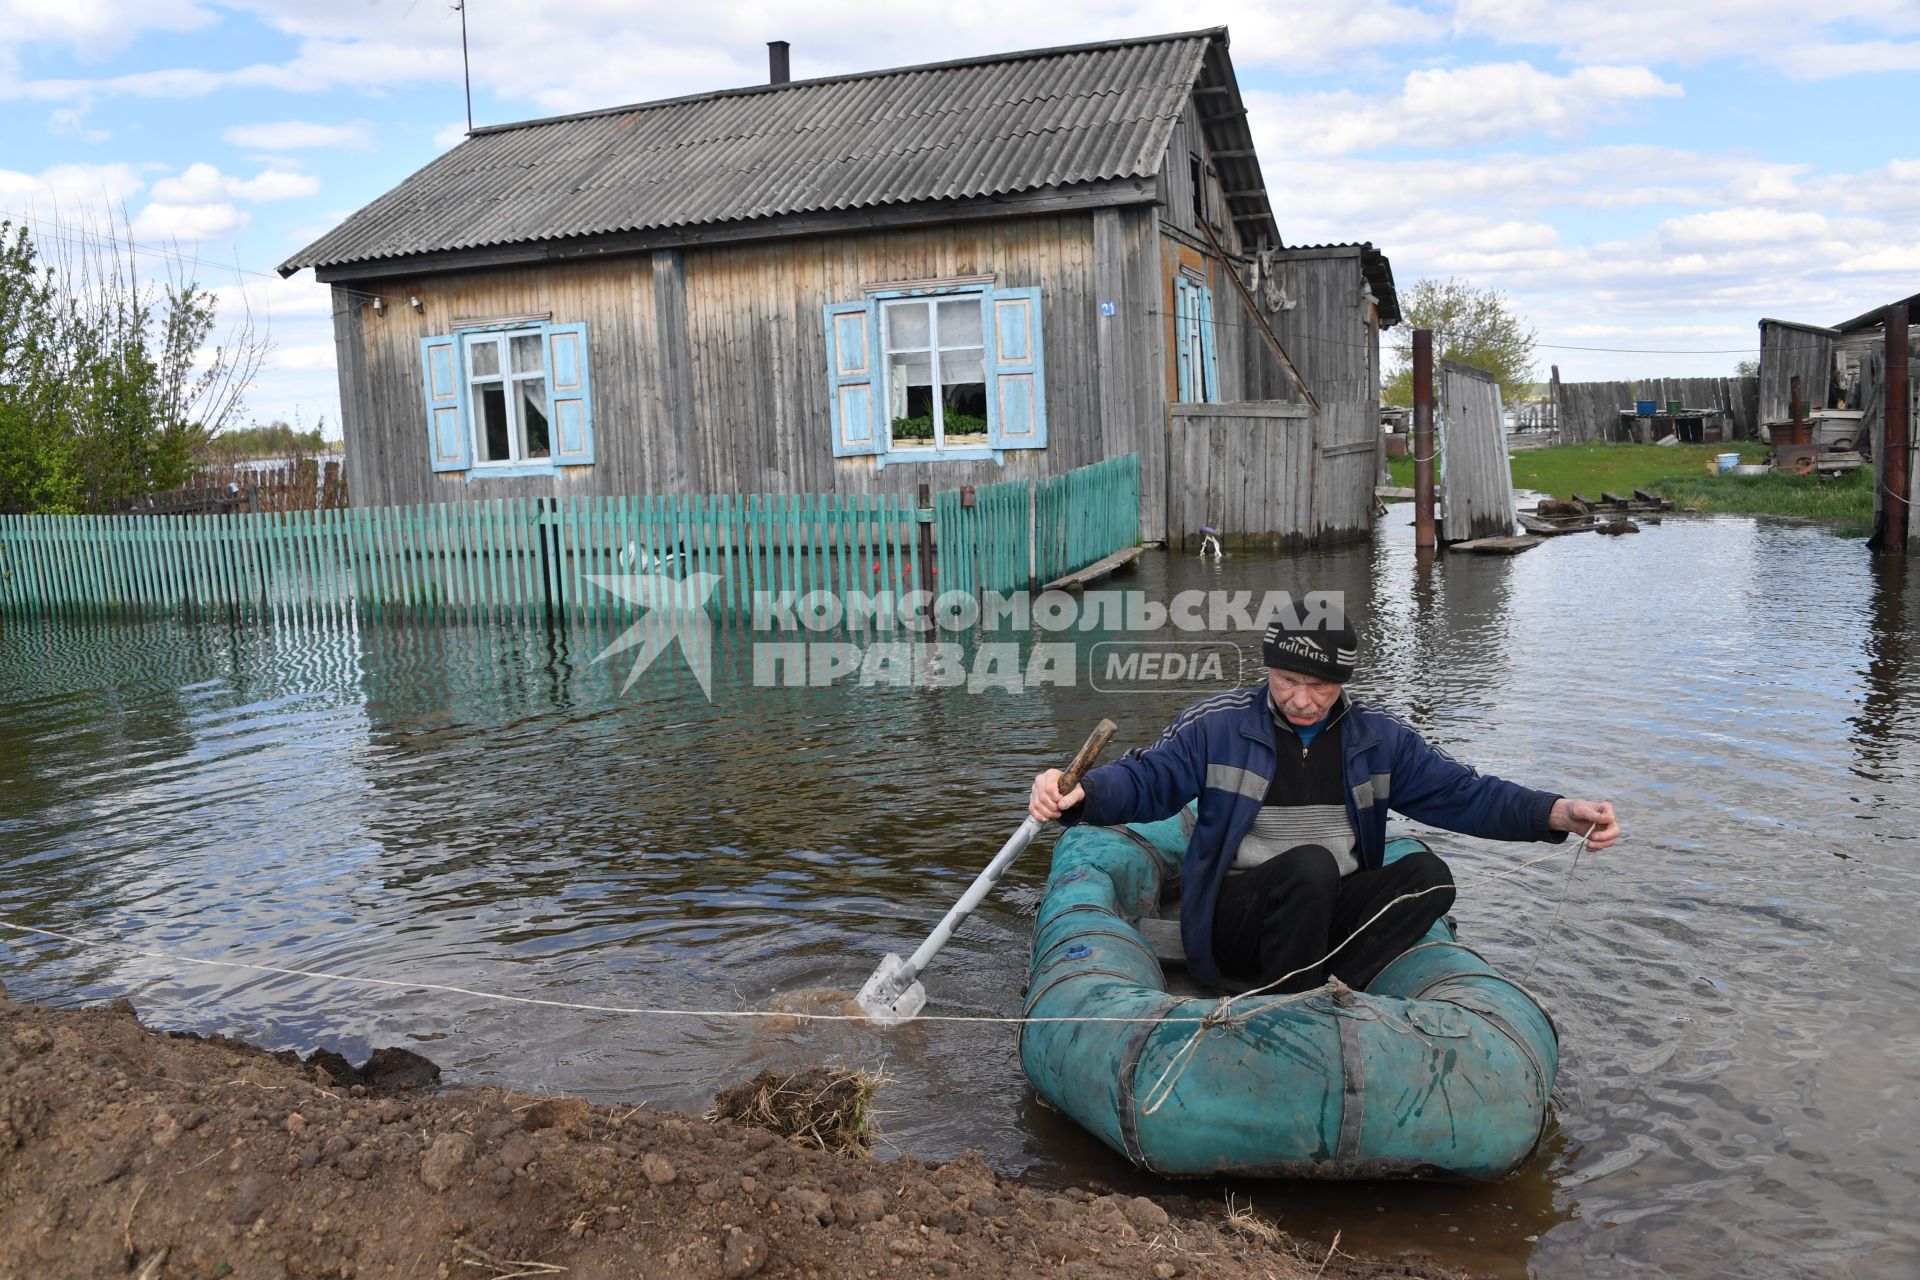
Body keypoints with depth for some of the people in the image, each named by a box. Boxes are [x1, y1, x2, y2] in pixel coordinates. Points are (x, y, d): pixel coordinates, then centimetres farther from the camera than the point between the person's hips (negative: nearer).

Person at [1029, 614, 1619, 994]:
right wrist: (1077, 794, -32)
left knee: (1429, 874, -20)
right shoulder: (1217, 724, -4)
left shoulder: (1380, 739, 5)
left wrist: (1559, 813, -14)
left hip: (1332, 917, 4)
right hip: (1235, 916, -4)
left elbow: (1461, 793, 2)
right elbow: (1145, 779, -10)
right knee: (1311, 863, -34)